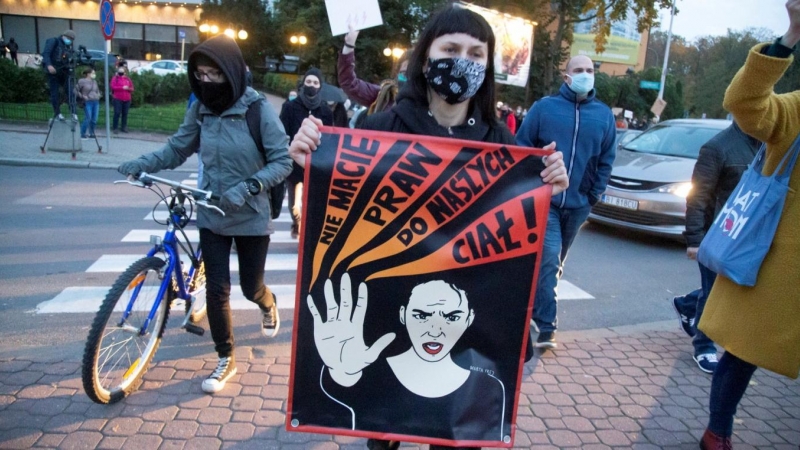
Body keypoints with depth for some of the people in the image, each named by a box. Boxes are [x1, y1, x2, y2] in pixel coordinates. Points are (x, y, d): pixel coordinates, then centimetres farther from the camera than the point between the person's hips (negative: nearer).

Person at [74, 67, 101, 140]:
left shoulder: (94, 82, 13)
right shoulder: (82, 81, -5)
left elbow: (97, 90, 30)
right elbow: (76, 91, -6)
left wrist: (98, 95, 13)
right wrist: (82, 96, -8)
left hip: (96, 102, 6)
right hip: (88, 102, -6)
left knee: (94, 119, 5)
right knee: (88, 118, -11)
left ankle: (92, 133, 18)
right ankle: (82, 134, 0)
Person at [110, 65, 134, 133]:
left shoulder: (127, 79, 14)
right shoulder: (115, 78, 3)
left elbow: (132, 88, 13)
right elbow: (113, 87, -11)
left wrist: (128, 88, -10)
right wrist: (122, 88, -17)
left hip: (127, 100, 4)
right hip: (118, 99, -4)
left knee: (125, 114, 6)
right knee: (117, 113, -7)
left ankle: (124, 127, 14)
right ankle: (114, 128, 0)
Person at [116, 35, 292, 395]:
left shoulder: (258, 109, -16)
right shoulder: (200, 109, -2)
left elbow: (283, 161, -16)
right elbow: (177, 148, 6)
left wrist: (249, 186, -29)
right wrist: (141, 164, -9)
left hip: (251, 217, -3)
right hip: (212, 215, 3)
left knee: (251, 287, 10)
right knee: (216, 289, 3)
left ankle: (268, 305, 49)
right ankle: (225, 360, 22)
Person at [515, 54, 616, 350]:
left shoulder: (604, 115, 6)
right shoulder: (544, 107, -2)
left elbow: (606, 161, 9)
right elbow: (521, 148, 0)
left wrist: (593, 196, 4)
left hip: (577, 204, 4)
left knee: (555, 263, 14)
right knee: (548, 259, -13)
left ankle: (533, 308, 32)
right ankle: (546, 326, -6)